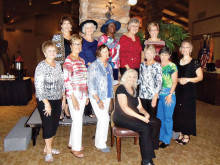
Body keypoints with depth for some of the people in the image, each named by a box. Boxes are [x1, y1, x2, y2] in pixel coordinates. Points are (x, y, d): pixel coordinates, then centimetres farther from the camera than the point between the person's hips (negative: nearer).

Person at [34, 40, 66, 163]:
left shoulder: (58, 65, 8)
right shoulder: (41, 66, -12)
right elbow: (38, 86, -16)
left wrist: (64, 98, 10)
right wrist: (46, 102, -18)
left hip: (57, 100, 6)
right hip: (45, 100, -6)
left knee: (55, 124, 12)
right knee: (48, 125, -2)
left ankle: (48, 147, 31)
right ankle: (48, 152, 14)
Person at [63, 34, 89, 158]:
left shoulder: (82, 60, 12)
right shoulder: (68, 61, -10)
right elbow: (67, 80, -15)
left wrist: (86, 96, 14)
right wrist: (73, 98, -17)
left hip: (82, 94, 7)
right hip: (74, 94, -7)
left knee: (78, 120, 15)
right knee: (78, 120, -1)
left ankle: (72, 142, 32)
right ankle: (75, 148, 15)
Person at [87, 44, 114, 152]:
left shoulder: (109, 66, 11)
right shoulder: (94, 66, -12)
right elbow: (90, 84, -16)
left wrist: (111, 96, 13)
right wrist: (98, 100, -18)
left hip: (107, 97, 7)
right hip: (97, 97, -7)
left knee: (101, 120, 13)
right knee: (104, 119, -9)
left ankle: (98, 142, 28)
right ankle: (101, 144, 9)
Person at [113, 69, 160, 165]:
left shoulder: (134, 91, 18)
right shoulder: (121, 89, -6)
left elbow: (140, 107, 16)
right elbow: (125, 108, -16)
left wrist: (146, 114, -7)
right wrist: (141, 117, -20)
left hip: (133, 117, 8)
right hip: (121, 118, -7)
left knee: (156, 122, -15)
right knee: (145, 128, -28)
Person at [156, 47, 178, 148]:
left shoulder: (172, 66, -6)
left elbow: (174, 82, -8)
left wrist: (170, 95, -13)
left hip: (168, 95, -5)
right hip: (158, 94, 5)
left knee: (168, 118, 3)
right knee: (159, 117, 13)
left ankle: (166, 140, 15)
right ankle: (160, 136, 29)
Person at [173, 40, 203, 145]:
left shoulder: (194, 63, -3)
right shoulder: (178, 63, 11)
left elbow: (200, 77, -5)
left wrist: (188, 79, -17)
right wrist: (179, 80, -7)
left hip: (189, 90, -4)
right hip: (179, 90, 5)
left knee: (188, 112, 0)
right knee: (178, 112, 6)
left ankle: (186, 135, 13)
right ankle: (180, 133, 21)